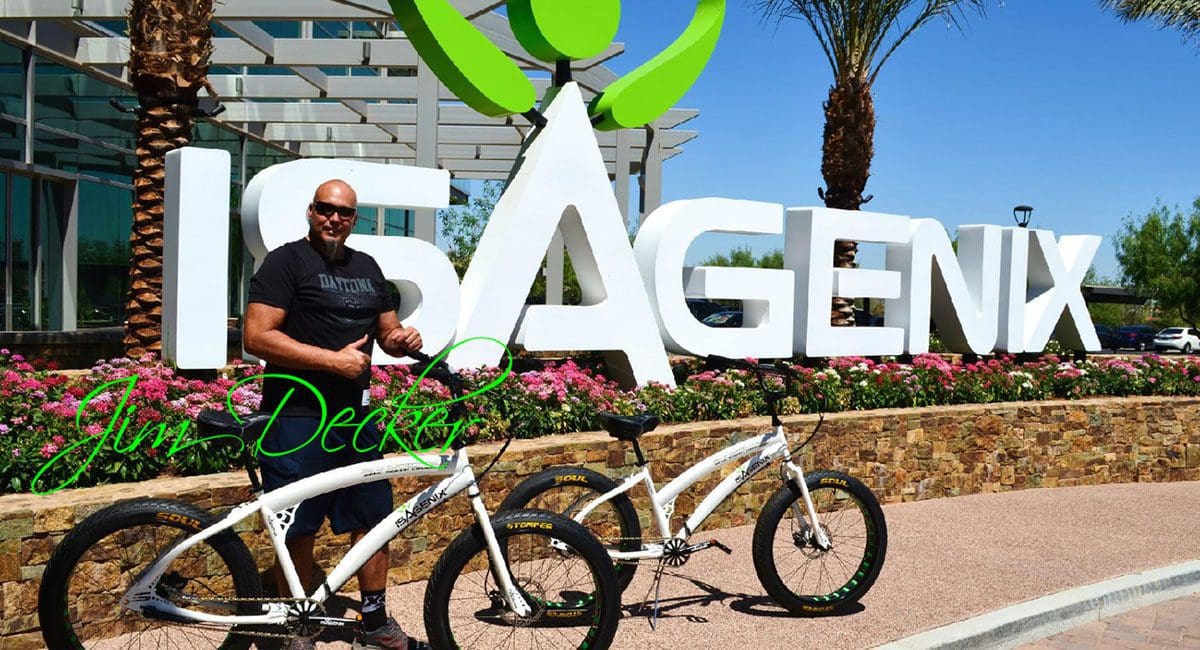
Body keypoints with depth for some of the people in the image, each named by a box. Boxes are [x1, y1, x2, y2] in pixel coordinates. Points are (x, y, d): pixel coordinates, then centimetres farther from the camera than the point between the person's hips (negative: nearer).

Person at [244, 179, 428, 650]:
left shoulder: (367, 267, 15)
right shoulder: (286, 261, -5)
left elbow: (387, 332, 22)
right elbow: (258, 337, -15)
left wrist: (404, 339, -2)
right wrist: (334, 359, -18)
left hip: (354, 416, 6)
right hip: (297, 419, -6)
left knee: (374, 520, 10)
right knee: (298, 532, 3)